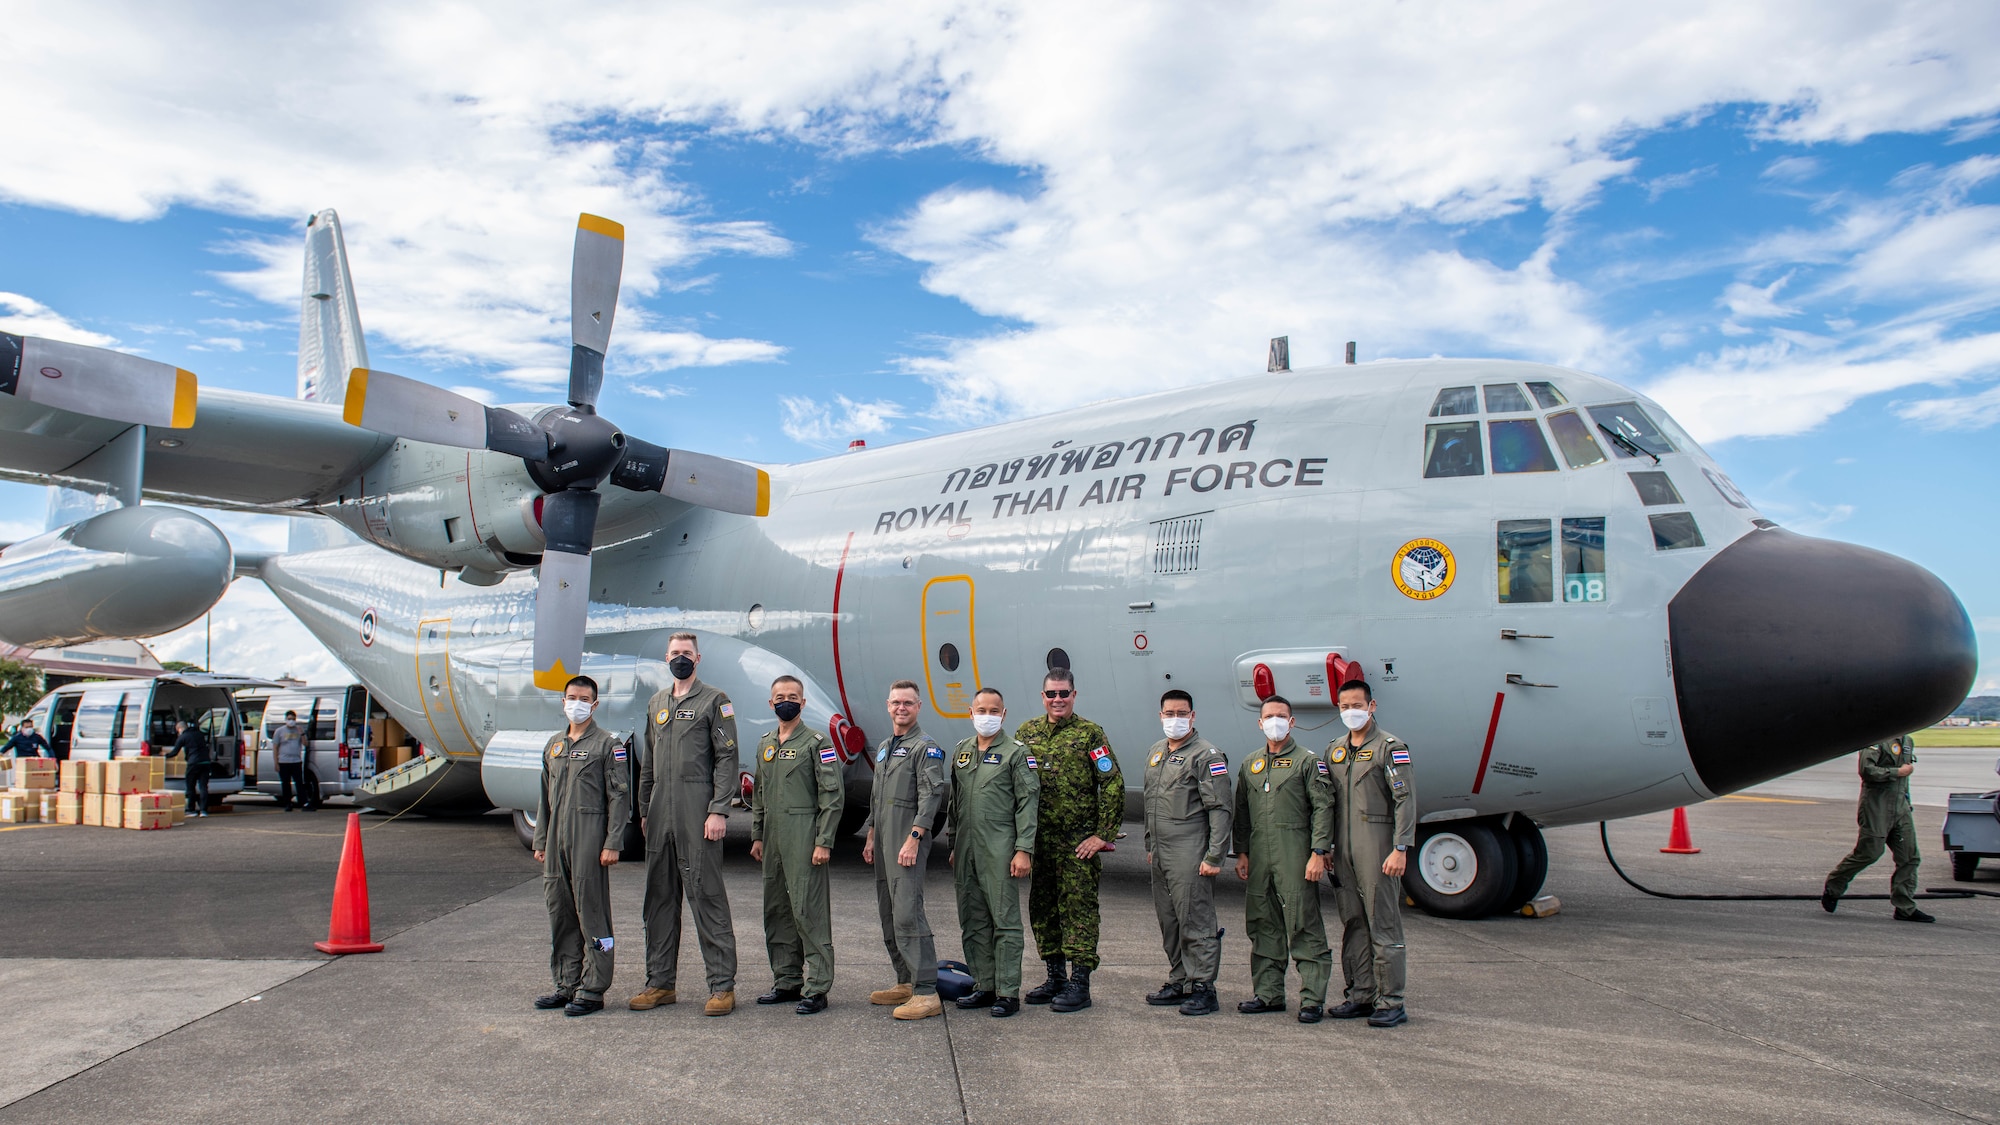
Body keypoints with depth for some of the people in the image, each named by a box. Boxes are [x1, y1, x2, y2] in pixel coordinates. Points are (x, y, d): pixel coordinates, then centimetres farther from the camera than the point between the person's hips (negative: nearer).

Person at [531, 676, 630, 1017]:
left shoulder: (608, 745, -2)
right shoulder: (553, 746, 18)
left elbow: (619, 797, -6)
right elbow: (545, 798, 22)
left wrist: (612, 844, -13)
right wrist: (540, 841, 16)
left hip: (589, 839, -7)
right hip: (557, 840, 7)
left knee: (591, 912, -4)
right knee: (559, 911, 10)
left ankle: (592, 989, 2)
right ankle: (566, 985, 20)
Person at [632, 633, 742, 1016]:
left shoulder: (714, 701, 0)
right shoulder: (656, 704, 18)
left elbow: (726, 759, -6)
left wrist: (719, 811, -14)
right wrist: (644, 810, 16)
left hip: (697, 815, -6)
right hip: (660, 815, 6)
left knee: (707, 898, -5)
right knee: (659, 898, 11)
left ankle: (722, 986, 1)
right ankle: (660, 982, 20)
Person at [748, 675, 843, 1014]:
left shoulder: (817, 743, -5)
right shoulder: (765, 745, 16)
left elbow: (833, 795, -9)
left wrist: (824, 842, -14)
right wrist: (757, 836, 15)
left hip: (804, 839, -7)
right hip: (773, 841, 7)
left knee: (809, 911, -7)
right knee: (776, 912, 12)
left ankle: (816, 989, -2)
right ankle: (787, 982, 22)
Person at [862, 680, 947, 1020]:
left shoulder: (926, 747, -8)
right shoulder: (884, 748, 19)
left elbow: (931, 796, -16)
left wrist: (913, 838, -22)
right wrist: (871, 837, 20)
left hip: (908, 842, -9)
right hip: (884, 842, 9)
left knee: (907, 913, -14)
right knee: (888, 915, 12)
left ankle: (926, 993, -12)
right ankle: (905, 983, 22)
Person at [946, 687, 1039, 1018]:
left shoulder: (1016, 752, -3)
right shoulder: (961, 752, 14)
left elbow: (1028, 804, -7)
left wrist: (1024, 850, -13)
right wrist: (953, 847, 17)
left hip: (999, 851, -6)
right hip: (966, 851, 6)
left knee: (1004, 920, -3)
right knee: (973, 922, 11)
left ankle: (1008, 993, 2)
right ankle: (985, 986, 21)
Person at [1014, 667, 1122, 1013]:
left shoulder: (1090, 734, -3)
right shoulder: (1026, 732, 9)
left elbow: (1113, 786, -6)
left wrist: (1103, 835, -10)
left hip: (1079, 842, -5)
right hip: (1039, 841, 5)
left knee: (1078, 909, -2)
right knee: (1042, 909, 11)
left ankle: (1079, 984, 5)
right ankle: (1055, 977, 24)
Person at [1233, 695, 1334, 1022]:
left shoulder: (1307, 761, 0)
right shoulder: (1250, 765, 16)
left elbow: (1324, 808, -5)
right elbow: (1242, 812, 19)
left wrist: (1318, 852, -13)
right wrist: (1241, 853, 13)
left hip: (1295, 854, -6)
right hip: (1259, 857, 6)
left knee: (1304, 927, -4)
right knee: (1263, 927, 10)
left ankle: (1312, 999, 1)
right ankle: (1268, 993, 19)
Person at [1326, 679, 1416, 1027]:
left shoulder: (1390, 747, -4)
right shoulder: (1334, 750, 16)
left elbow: (1405, 800, -11)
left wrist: (1400, 849, -17)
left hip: (1377, 850, -6)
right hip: (1344, 852, 7)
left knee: (1384, 926, -4)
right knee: (1353, 925, 10)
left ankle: (1390, 1002, 2)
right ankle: (1361, 995, 19)